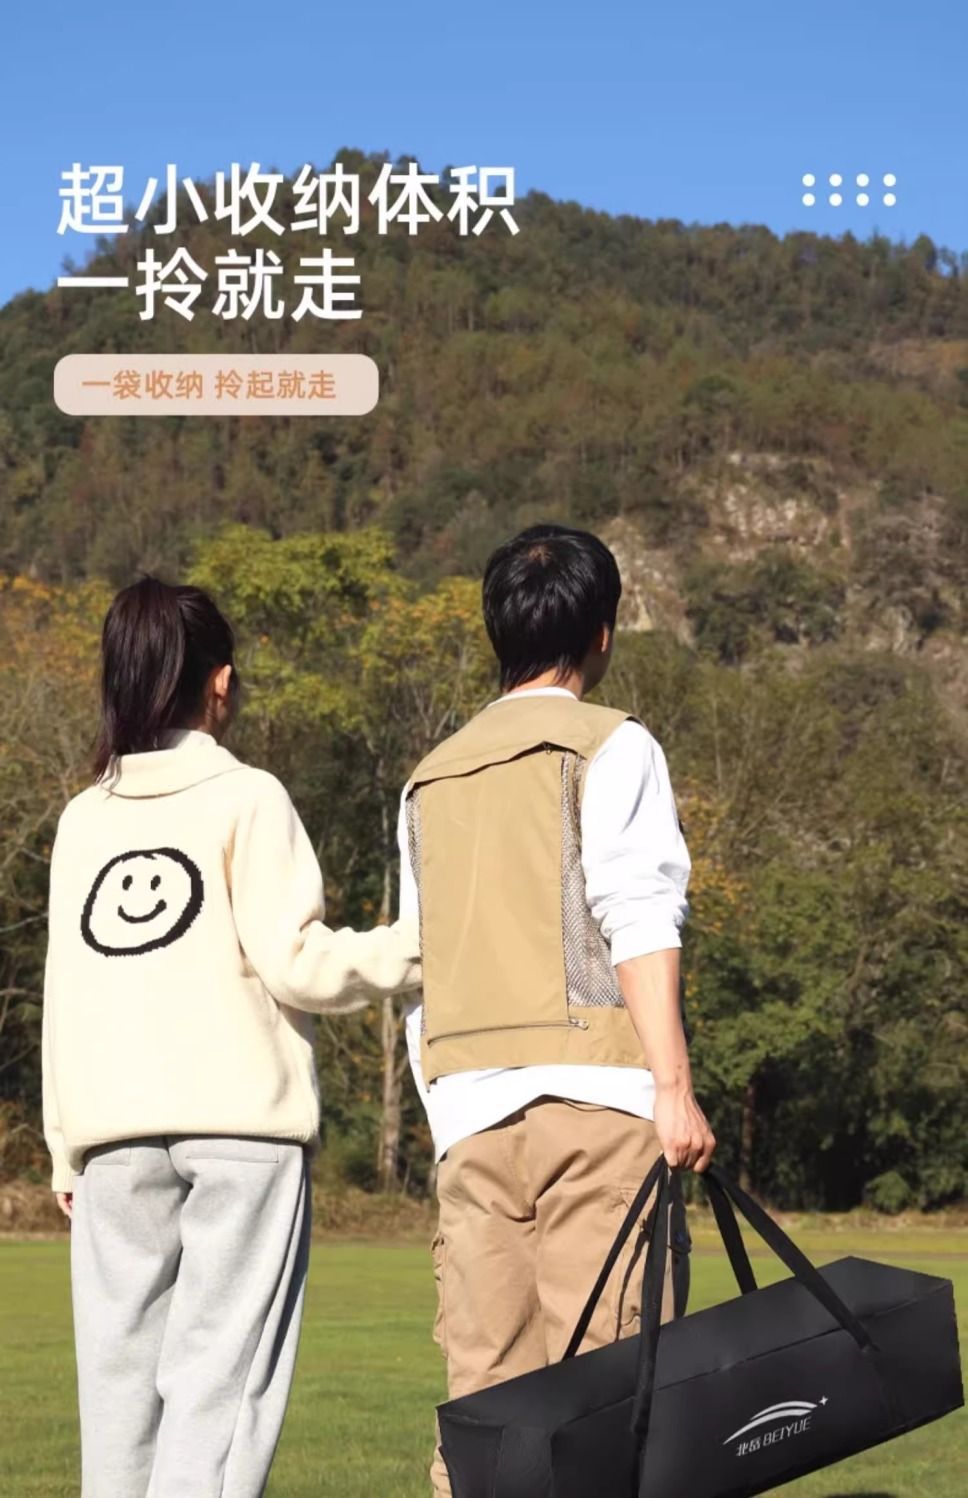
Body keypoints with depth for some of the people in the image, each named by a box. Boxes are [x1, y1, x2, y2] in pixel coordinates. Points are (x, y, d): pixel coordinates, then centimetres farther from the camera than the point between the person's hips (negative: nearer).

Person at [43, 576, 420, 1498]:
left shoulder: (83, 818, 13)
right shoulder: (245, 799, 0)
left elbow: (62, 989, 10)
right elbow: (292, 962, -7)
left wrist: (64, 1145, 14)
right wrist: (416, 947, 5)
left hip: (111, 1129, 4)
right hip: (240, 1119, -4)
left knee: (119, 1364, 7)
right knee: (220, 1366, -5)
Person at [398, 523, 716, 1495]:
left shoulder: (431, 780, 21)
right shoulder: (611, 746, 3)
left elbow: (414, 971, 18)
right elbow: (639, 922, -8)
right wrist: (674, 1084, -12)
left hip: (468, 1113, 5)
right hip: (592, 1092, -5)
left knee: (482, 1393, 3)